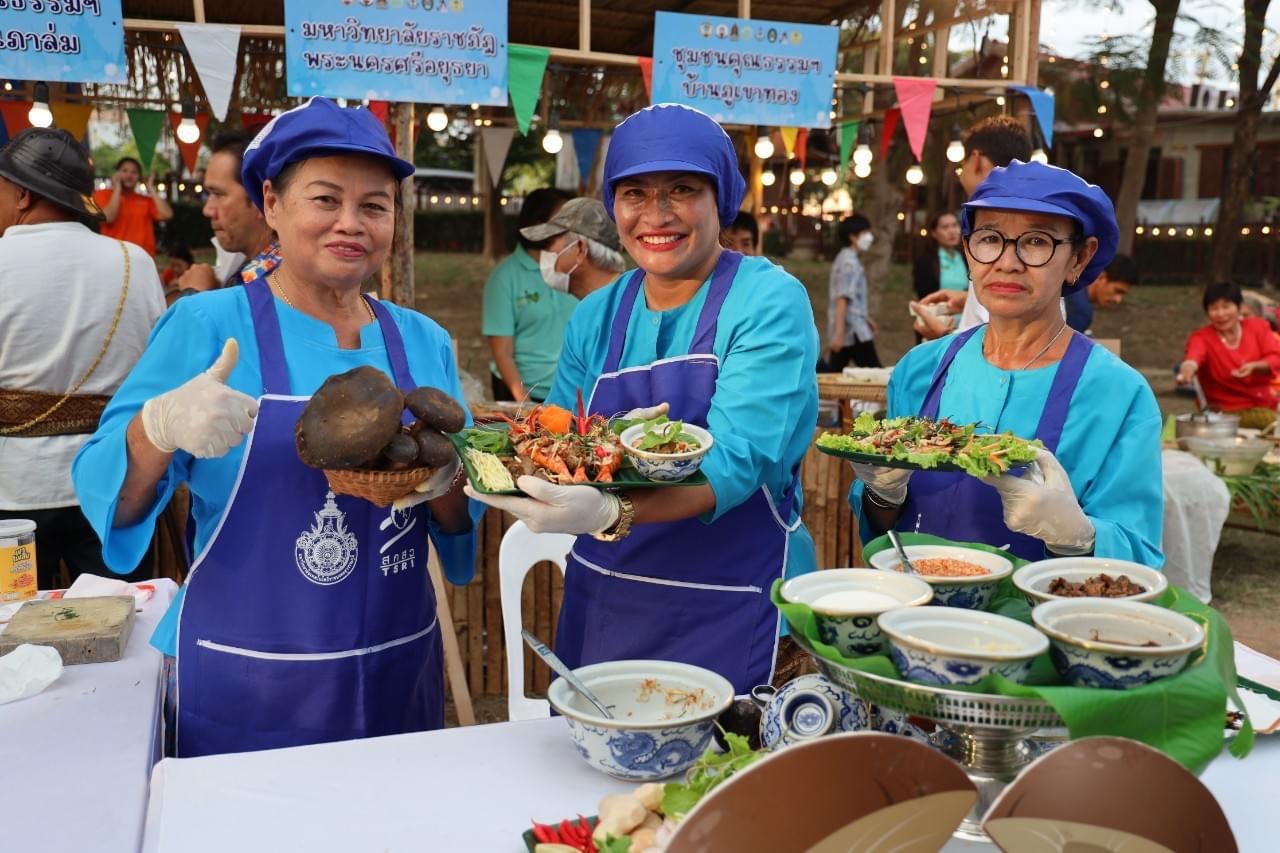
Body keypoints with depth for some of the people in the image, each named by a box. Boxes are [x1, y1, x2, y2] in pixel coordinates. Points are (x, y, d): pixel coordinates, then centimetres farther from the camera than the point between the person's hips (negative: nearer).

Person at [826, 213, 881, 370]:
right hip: (853, 331, -10)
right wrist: (839, 333, -26)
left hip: (846, 331, 10)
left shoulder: (846, 259, 16)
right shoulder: (849, 263, -15)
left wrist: (866, 317, 35)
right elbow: (842, 299, -22)